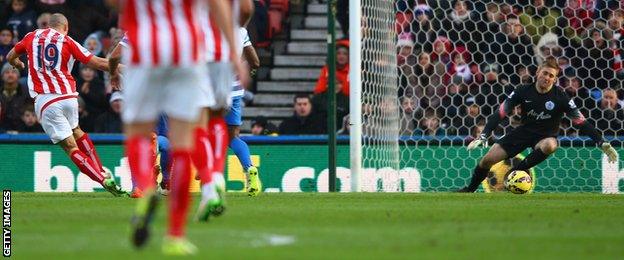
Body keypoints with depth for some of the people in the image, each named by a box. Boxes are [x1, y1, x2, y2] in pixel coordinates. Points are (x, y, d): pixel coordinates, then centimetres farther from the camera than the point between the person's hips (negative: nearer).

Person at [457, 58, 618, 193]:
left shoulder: (560, 98, -16)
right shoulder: (523, 91, -11)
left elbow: (581, 123, -14)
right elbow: (500, 114, -9)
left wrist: (602, 143, -22)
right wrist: (483, 136, -20)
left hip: (546, 136, -2)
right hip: (524, 131, 2)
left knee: (549, 145, -40)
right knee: (488, 159, -6)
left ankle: (517, 171, -21)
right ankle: (470, 189, 22)